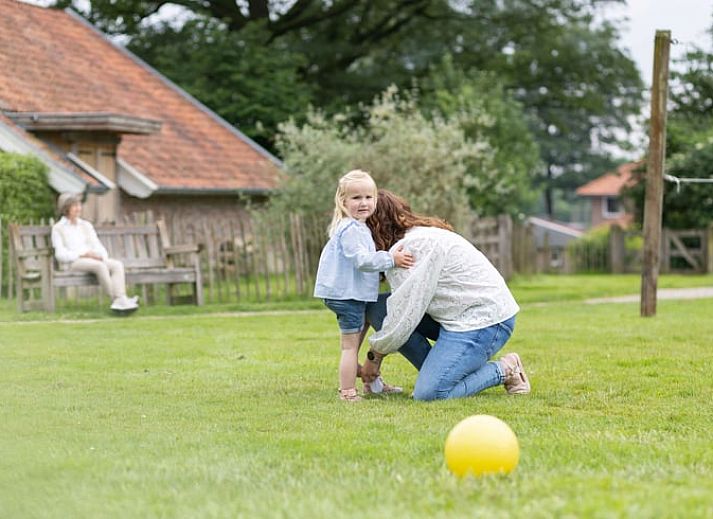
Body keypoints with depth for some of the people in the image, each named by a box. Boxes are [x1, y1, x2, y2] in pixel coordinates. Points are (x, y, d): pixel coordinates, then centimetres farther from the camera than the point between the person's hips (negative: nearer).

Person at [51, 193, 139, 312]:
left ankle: (120, 299, -42)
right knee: (100, 266, -36)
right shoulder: (58, 228, 6)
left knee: (117, 264, -25)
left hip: (94, 260, 6)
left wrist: (101, 256, -7)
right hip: (73, 262, -5)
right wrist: (84, 254, -15)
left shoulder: (86, 225, 23)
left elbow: (98, 246, 16)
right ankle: (115, 299, -35)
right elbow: (61, 254, -4)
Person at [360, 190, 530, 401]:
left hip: (486, 320, -10)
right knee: (378, 309, 0)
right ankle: (435, 371, 4)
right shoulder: (418, 235, 13)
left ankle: (504, 370, -2)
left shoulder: (412, 246, -20)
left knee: (428, 394, -19)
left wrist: (374, 357, -7)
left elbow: (405, 314, -19)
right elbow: (404, 307, 15)